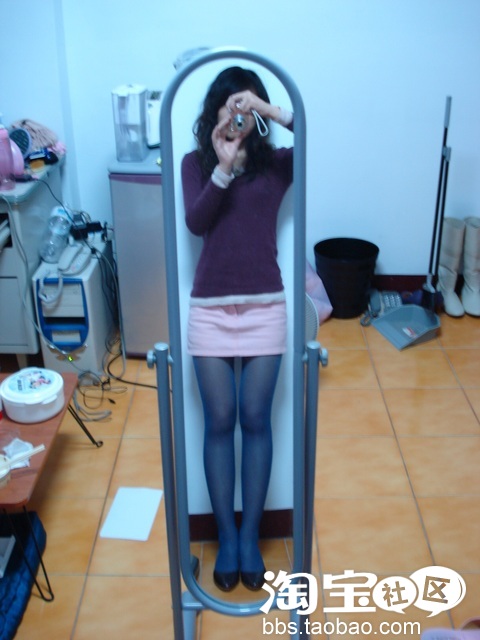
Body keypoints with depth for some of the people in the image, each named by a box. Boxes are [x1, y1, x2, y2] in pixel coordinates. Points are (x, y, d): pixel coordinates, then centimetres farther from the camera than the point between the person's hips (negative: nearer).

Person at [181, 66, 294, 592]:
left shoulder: (277, 163, 5)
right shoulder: (196, 163, 5)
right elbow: (196, 222, -12)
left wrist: (274, 113, -19)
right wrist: (223, 166, -23)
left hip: (264, 308, 0)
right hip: (210, 309, 0)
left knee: (255, 421, 4)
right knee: (219, 423, 6)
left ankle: (250, 535, 19)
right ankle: (226, 535, 20)